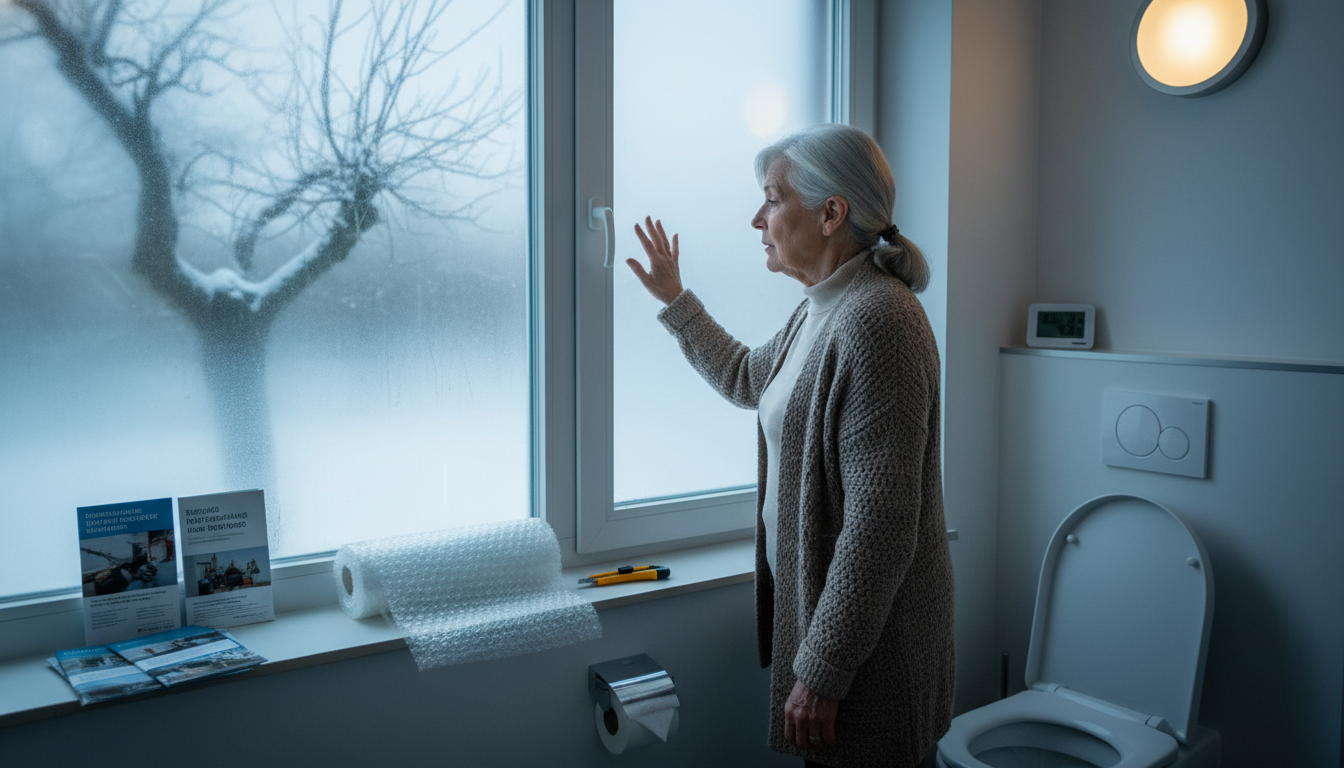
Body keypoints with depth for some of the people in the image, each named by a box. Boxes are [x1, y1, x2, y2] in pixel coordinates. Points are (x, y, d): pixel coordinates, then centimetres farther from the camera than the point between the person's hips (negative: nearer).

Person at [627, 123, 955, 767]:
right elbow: (746, 378, 29)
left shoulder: (875, 321, -24)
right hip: (813, 599, 9)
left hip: (867, 638, -9)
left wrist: (821, 672, -23)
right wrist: (675, 300, 26)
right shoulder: (821, 311, 8)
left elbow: (879, 525, -27)